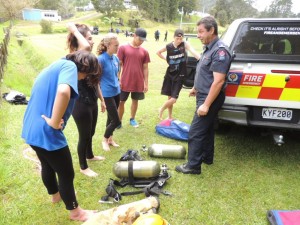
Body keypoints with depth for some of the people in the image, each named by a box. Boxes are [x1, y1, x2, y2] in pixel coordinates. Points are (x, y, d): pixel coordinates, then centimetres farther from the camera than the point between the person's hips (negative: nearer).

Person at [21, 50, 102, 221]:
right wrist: (54, 122, -25)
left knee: (48, 165, 30)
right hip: (46, 133, -10)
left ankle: (56, 195, 55)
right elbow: (63, 92, -36)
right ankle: (75, 212, 30)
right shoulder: (70, 66, -14)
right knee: (67, 174, 9)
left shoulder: (56, 65, 15)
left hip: (31, 129, 10)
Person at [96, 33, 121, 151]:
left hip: (116, 92, 7)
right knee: (116, 121, -3)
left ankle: (110, 138, 35)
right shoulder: (101, 59, -17)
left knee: (111, 118, 18)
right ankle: (105, 139, 20)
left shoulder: (116, 58, 4)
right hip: (107, 94, -6)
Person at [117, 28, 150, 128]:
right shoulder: (123, 48, -4)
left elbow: (145, 68, 7)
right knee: (121, 101, 5)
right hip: (125, 82, -2)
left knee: (135, 100, 15)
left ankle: (132, 119, 33)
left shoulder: (144, 52, 3)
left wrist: (146, 83, 5)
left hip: (138, 83, 3)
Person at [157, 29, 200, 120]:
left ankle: (162, 109, 20)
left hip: (180, 75, -2)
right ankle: (170, 116, 30)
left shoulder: (185, 44, -9)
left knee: (173, 99, -8)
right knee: (170, 97, 10)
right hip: (170, 74, 2)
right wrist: (166, 59, 2)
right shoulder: (168, 46, -4)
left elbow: (194, 53, -26)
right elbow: (158, 52, 14)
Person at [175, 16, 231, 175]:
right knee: (206, 128, 19)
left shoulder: (220, 51, -22)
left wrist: (206, 105, -26)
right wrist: (196, 88, 31)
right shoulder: (209, 48, 10)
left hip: (210, 98, -10)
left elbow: (218, 81, -27)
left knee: (196, 132, -5)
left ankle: (193, 165, 6)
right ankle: (207, 157, 33)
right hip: (204, 95, 10)